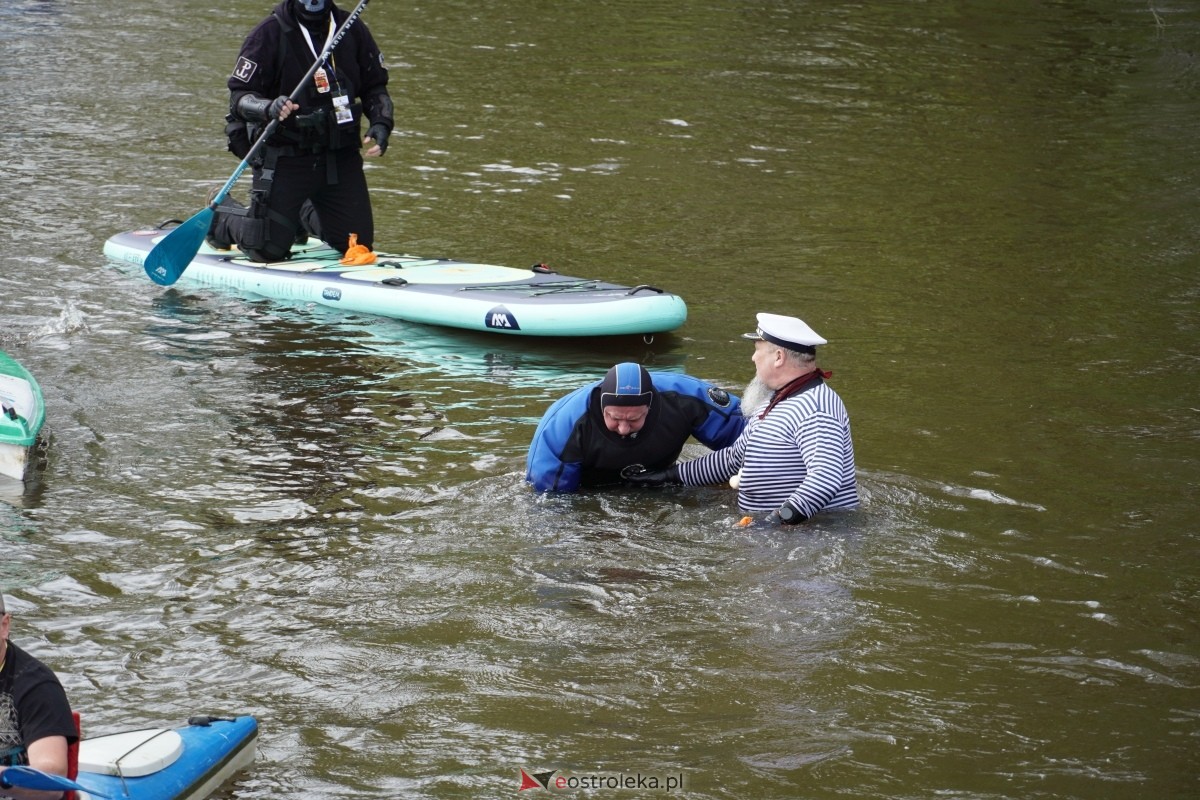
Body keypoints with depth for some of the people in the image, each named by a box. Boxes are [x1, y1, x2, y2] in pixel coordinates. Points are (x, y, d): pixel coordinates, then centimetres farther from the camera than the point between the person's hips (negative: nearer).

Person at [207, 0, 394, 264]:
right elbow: (240, 95, -12)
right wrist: (269, 108, -32)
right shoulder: (269, 33, -11)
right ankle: (221, 214, 28)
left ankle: (302, 214, 35)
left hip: (340, 157, 4)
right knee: (268, 250, -5)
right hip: (284, 159, -4)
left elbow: (374, 87, 11)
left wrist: (380, 124, -8)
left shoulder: (352, 29, 2)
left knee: (358, 244, 4)